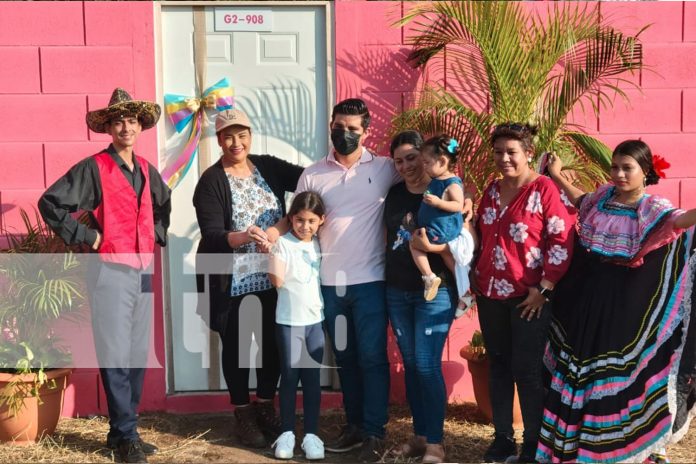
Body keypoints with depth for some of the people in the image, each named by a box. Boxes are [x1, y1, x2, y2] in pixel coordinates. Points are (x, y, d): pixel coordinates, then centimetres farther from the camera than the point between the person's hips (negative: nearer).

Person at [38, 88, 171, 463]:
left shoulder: (147, 170, 11)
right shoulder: (93, 168, -8)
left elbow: (164, 204, 31)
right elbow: (50, 203, -12)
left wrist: (158, 233, 17)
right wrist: (85, 236, -12)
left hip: (143, 270, 6)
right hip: (110, 271, -6)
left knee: (138, 355, 10)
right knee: (116, 356, -3)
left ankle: (123, 430, 23)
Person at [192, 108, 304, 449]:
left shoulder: (269, 166, 4)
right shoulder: (211, 181, -9)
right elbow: (211, 235, -20)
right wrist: (242, 237, -38)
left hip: (271, 275, 4)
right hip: (231, 281, -4)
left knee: (273, 341, 12)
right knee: (236, 345, 8)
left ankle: (265, 407, 32)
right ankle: (243, 414, 26)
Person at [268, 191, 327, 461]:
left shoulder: (319, 245, 6)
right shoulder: (283, 244, -9)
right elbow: (278, 281, -18)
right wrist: (270, 254, -28)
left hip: (316, 319, 4)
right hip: (289, 320, -4)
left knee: (312, 376, 6)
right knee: (290, 375, 3)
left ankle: (311, 433, 12)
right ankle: (287, 433, 14)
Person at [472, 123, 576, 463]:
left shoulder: (545, 189, -10)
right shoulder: (492, 190, 10)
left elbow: (562, 241, -13)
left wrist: (544, 289, -14)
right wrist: (477, 278, 14)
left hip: (528, 297, -6)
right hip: (490, 294, 6)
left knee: (527, 369, 1)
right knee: (498, 365, 12)